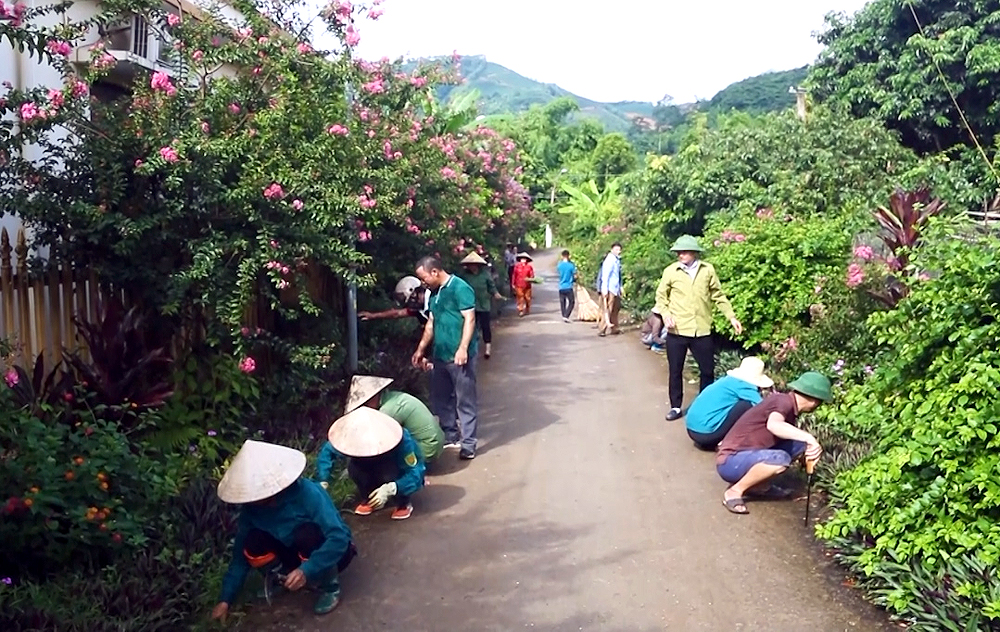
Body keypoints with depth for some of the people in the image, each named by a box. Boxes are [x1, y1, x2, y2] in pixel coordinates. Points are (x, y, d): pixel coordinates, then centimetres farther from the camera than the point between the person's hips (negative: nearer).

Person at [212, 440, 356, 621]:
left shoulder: (307, 493, -32)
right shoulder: (252, 508, -15)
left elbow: (339, 537, -36)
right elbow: (241, 554, -7)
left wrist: (306, 570, -45)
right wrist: (226, 599, -11)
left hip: (333, 552, -4)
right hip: (298, 554, 4)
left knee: (307, 533, -36)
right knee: (253, 547, -21)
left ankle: (330, 587, -9)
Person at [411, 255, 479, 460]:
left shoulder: (460, 288, -12)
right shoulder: (435, 293, 14)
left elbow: (469, 319, -17)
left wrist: (463, 349, -23)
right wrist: (421, 349, 21)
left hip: (459, 356, -9)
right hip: (440, 355, 9)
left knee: (465, 401, -1)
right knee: (440, 399, 16)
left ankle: (468, 444, 6)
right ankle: (451, 436, 30)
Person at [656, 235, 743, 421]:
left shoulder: (708, 270, 1)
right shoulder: (670, 271, -2)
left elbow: (718, 295, 9)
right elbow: (661, 296, 6)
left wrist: (731, 317, 4)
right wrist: (666, 314, -10)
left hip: (702, 330, 1)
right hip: (677, 331, -1)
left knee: (708, 370, 8)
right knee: (675, 371, 8)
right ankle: (675, 407, 22)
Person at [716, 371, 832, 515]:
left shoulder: (789, 407, 9)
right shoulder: (784, 401, -18)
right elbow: (773, 425, -41)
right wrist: (808, 437, -44)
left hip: (749, 456, 9)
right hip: (730, 462, -9)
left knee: (800, 444, 2)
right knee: (780, 459, -34)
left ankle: (759, 485, 8)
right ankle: (734, 492, -13)